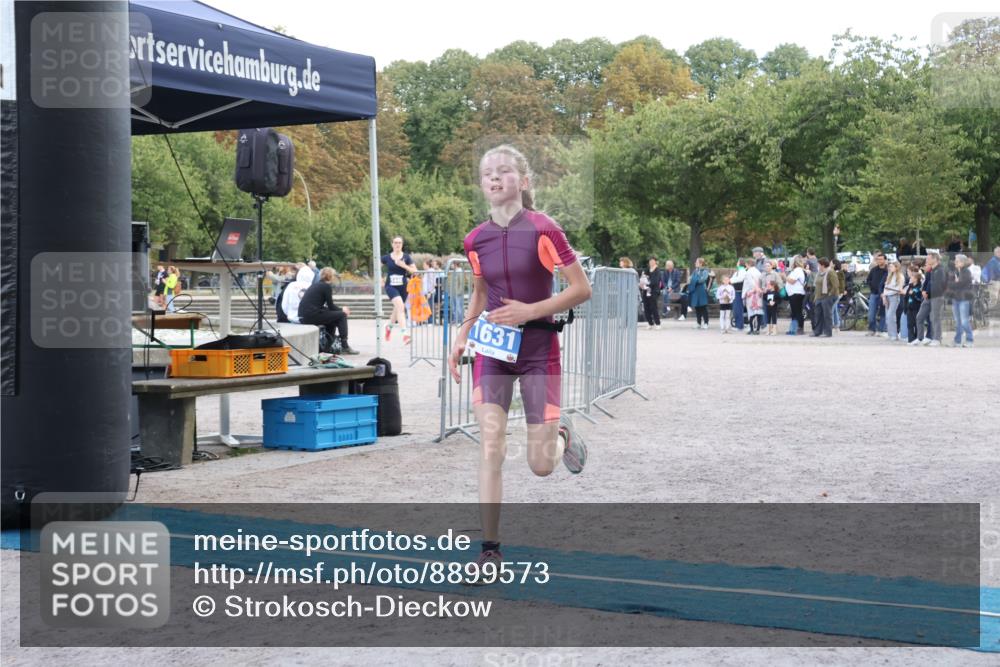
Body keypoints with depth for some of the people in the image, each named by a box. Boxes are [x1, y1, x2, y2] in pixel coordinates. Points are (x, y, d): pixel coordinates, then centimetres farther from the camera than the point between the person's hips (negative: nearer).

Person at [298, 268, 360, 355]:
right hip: (312, 316, -9)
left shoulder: (316, 285, 21)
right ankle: (345, 347, 3)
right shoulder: (327, 286, -5)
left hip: (303, 316, 9)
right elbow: (331, 306, -2)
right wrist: (342, 310, 16)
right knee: (342, 315, 2)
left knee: (333, 315, 27)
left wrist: (339, 309, 21)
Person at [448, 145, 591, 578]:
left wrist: (530, 310, -20)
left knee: (541, 465, -1)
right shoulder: (476, 240, 2)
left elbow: (581, 289, -11)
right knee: (490, 447, -11)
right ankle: (490, 550, -3)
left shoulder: (543, 230, -12)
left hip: (538, 348, -3)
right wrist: (462, 335, 8)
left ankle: (562, 434, 36)